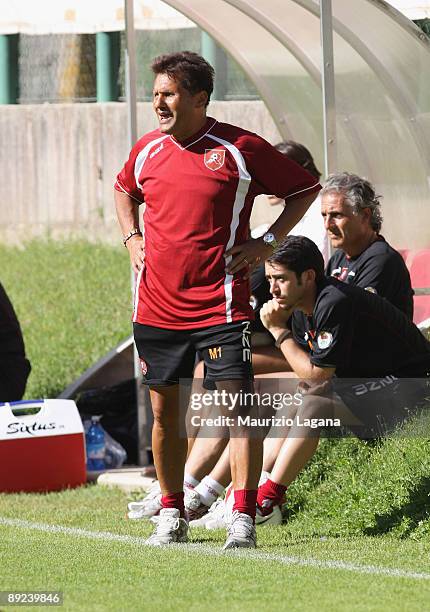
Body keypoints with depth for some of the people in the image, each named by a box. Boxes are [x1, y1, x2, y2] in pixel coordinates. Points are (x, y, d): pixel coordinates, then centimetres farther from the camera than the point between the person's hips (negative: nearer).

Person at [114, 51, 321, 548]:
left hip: (221, 304, -4)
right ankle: (172, 515, 21)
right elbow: (124, 191, 30)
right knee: (164, 410, 9)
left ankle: (243, 519, -11)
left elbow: (305, 189, 4)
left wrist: (267, 242, -4)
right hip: (157, 306, 5)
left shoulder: (240, 148, -6)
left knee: (238, 407, -10)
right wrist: (131, 237, 13)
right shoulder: (147, 150, 7)